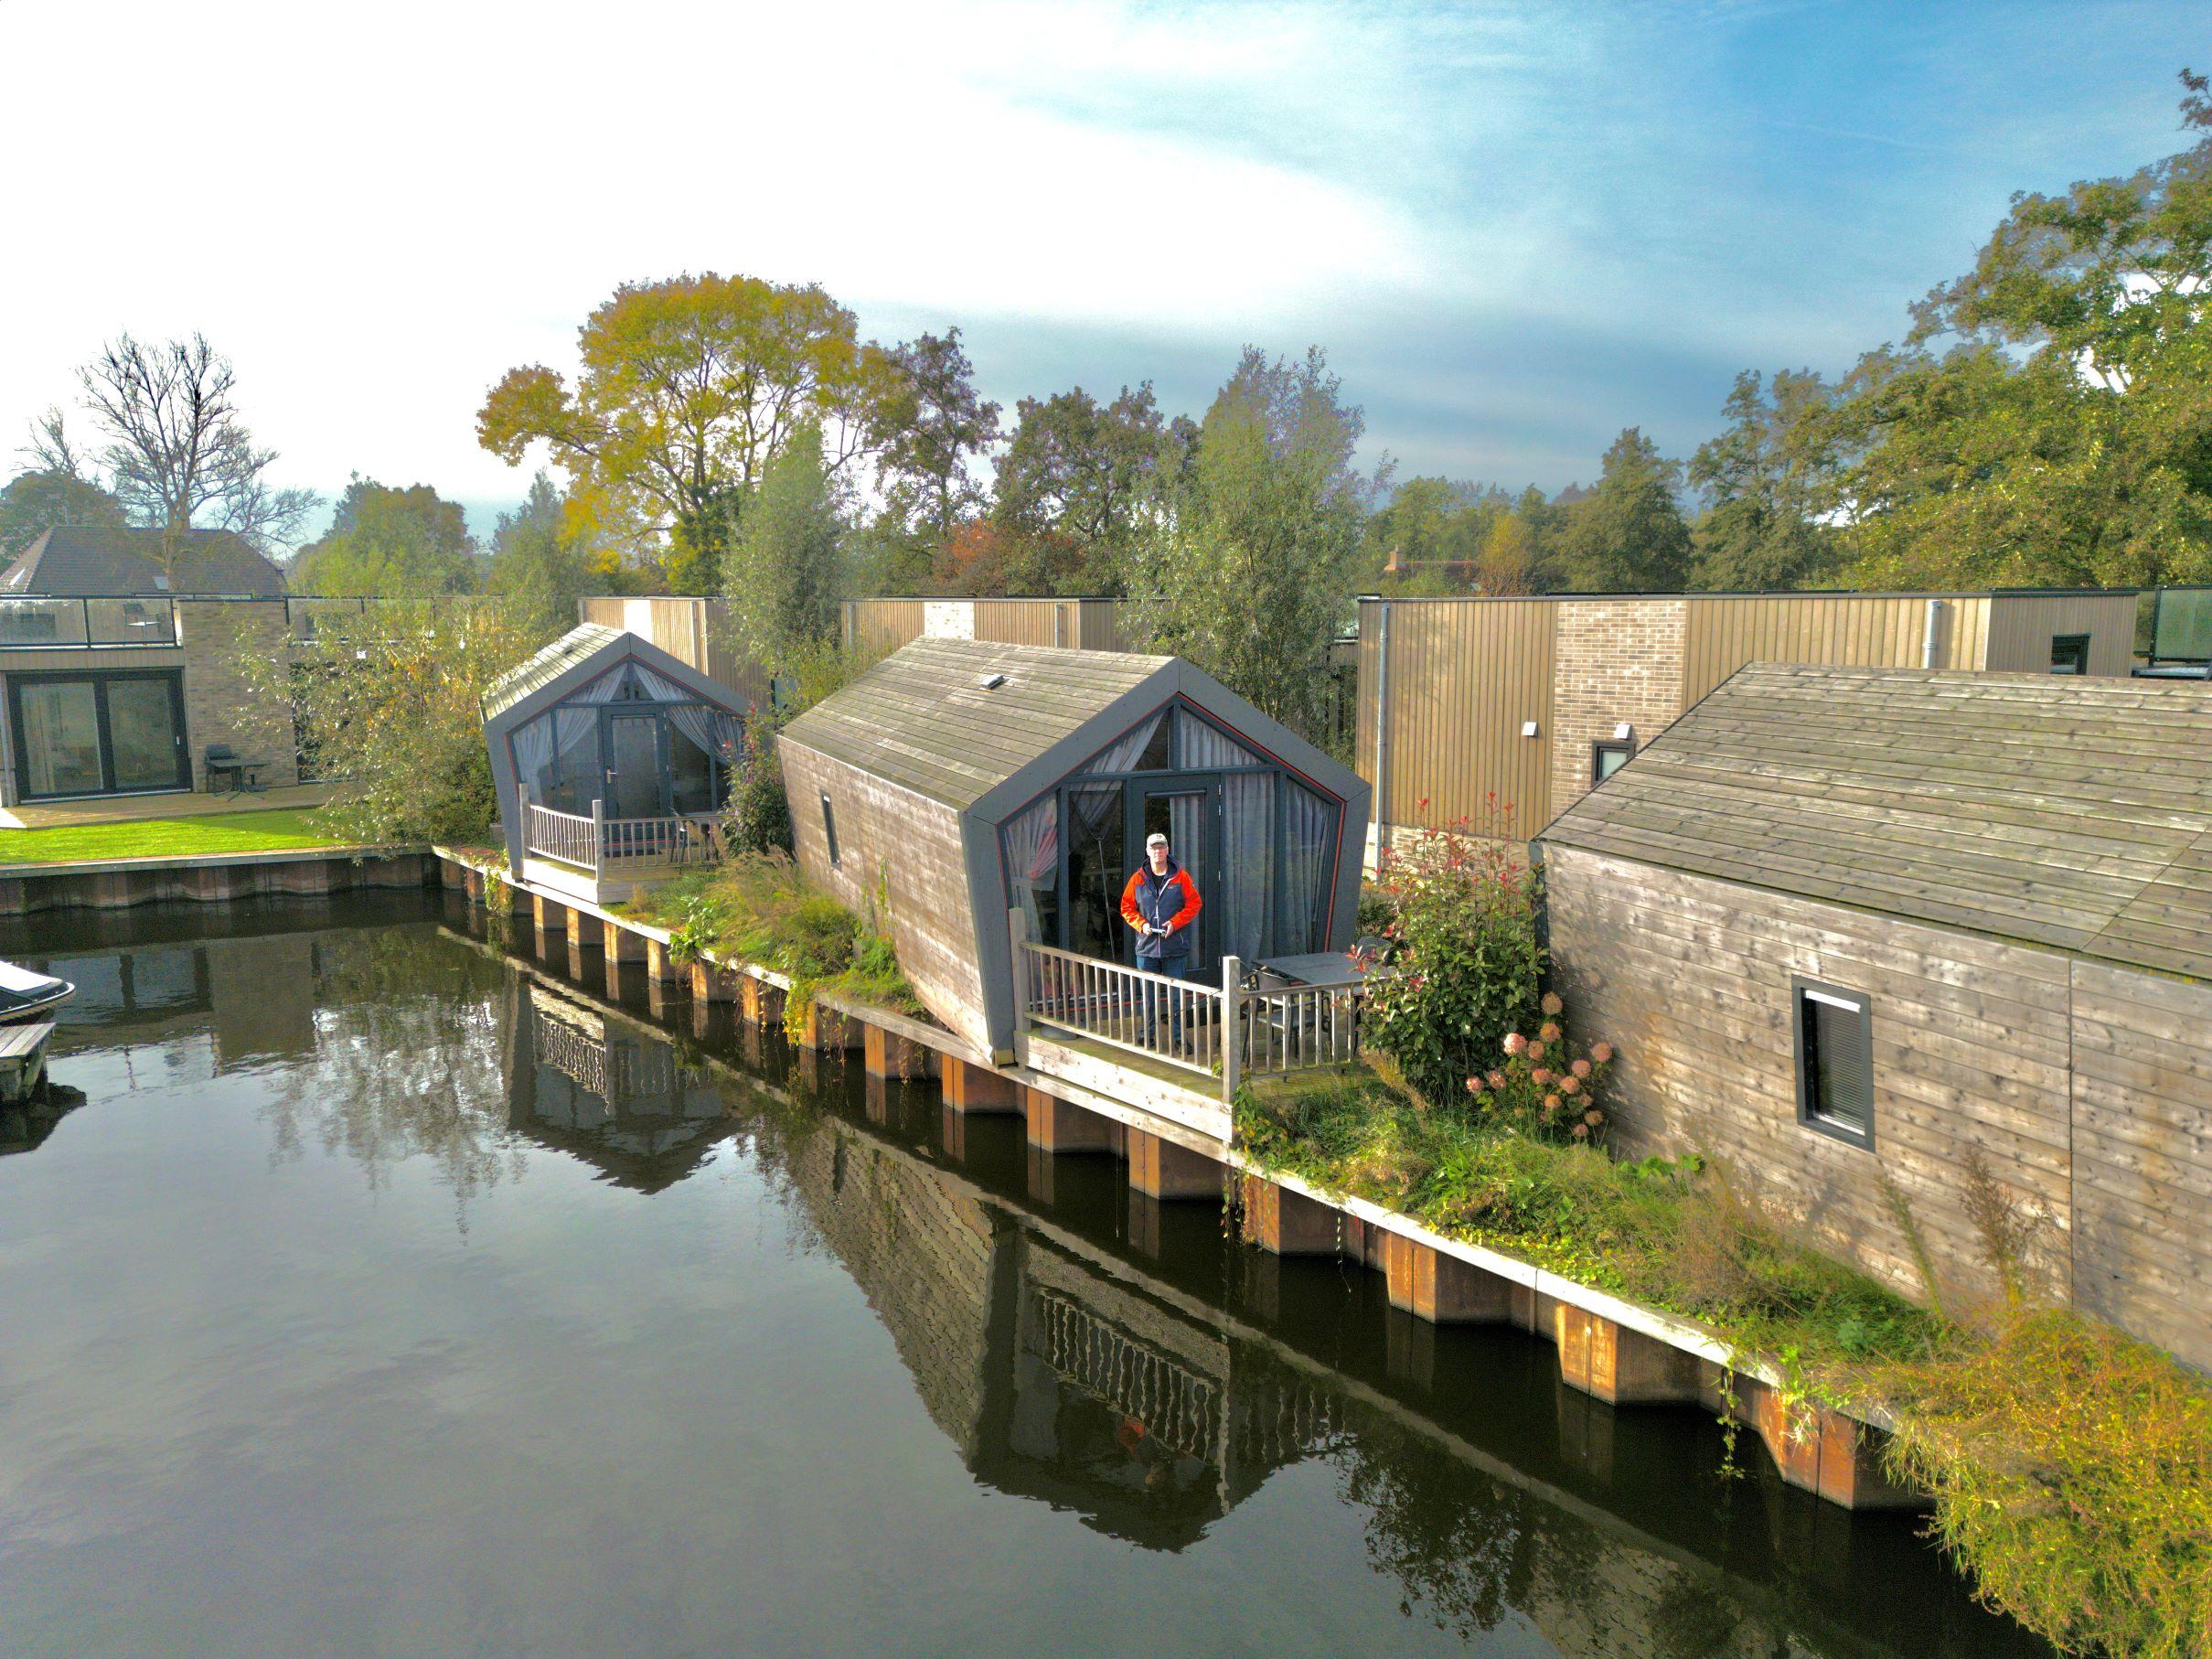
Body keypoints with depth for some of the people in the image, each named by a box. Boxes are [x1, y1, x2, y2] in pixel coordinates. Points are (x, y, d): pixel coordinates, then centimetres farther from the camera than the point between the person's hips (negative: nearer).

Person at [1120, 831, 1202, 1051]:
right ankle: (1148, 1035, 19)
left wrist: (1175, 923, -12)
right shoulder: (1138, 879, 3)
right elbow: (1127, 908, 8)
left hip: (1175, 948, -1)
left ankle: (1178, 1036, 13)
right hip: (1146, 947, 1)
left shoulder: (1181, 877, -1)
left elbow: (1194, 904, 0)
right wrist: (1141, 924, -9)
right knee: (1148, 995, 8)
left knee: (1176, 995, 4)